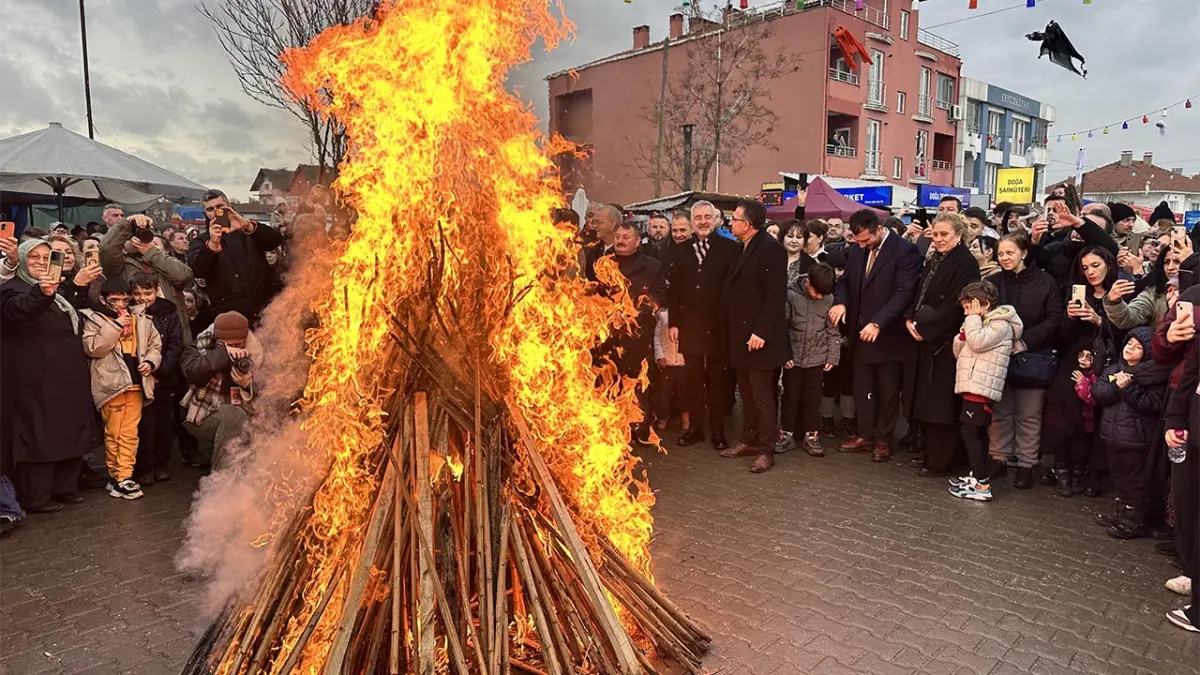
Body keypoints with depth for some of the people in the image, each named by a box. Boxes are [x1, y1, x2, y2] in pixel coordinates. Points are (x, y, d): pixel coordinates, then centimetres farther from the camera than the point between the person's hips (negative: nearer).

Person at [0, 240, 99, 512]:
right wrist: (41, 293, -50)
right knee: (38, 434, -5)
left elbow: (74, 323, 31)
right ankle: (36, 497, 2)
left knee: (69, 430, 10)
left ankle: (64, 486, 21)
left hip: (67, 374, 8)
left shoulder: (58, 289, 19)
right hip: (35, 376, -8)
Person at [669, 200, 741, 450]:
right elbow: (673, 288, 6)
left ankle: (717, 431, 16)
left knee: (717, 379, 7)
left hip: (718, 325, -3)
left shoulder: (730, 248, -3)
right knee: (693, 378, 10)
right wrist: (673, 322, 1)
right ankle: (696, 427, 21)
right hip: (689, 324, 3)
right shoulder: (680, 250, 8)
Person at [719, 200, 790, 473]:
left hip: (759, 337, -9)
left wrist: (761, 333, -23)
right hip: (742, 335, 9)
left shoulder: (770, 248, -14)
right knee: (747, 392, 16)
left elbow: (776, 295, -20)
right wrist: (737, 333, 12)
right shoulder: (744, 249, 14)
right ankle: (749, 441, 26)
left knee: (762, 395, -1)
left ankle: (766, 450, 9)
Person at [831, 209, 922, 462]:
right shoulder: (857, 250, 8)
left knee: (887, 391, 8)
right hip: (860, 332, 6)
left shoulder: (905, 250, -13)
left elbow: (904, 292, -21)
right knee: (862, 389, 13)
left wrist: (878, 322, -28)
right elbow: (845, 281, 13)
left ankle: (883, 439, 19)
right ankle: (865, 435, 24)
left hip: (887, 334, -6)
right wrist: (840, 302, -11)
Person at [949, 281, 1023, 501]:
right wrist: (961, 336, 0)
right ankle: (978, 475, 22)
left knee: (969, 431, -11)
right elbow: (959, 352, 20)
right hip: (973, 386, 10)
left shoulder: (1000, 324, -8)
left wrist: (973, 318, -12)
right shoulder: (982, 324, 23)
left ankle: (981, 484, -11)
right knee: (976, 432, 14)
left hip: (981, 387, -10)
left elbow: (977, 342, -24)